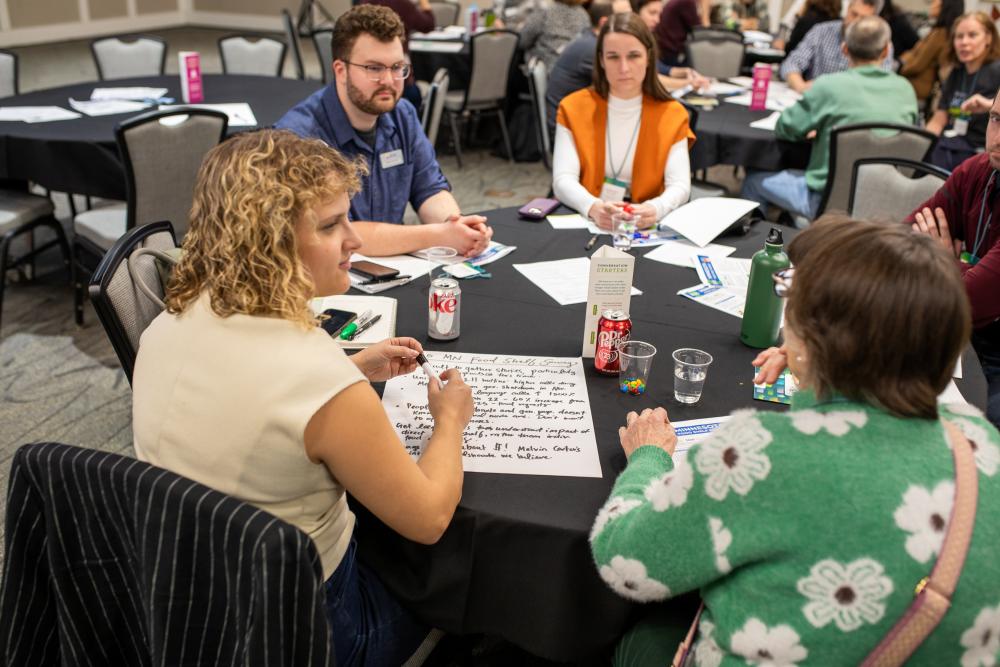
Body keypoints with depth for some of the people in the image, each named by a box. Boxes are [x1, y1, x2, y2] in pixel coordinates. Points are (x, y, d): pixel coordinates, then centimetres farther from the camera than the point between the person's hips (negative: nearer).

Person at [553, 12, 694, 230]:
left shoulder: (672, 114, 3)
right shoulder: (574, 107, 1)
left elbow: (680, 185, -7)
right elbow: (563, 180, -9)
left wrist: (655, 210, -30)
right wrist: (593, 207, -31)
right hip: (582, 220, 0)